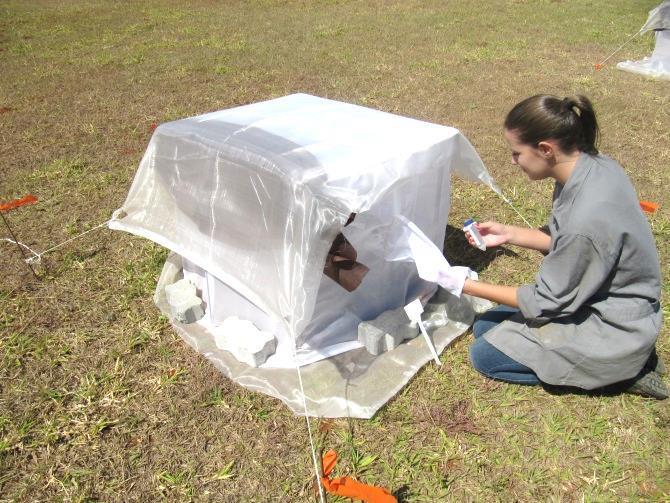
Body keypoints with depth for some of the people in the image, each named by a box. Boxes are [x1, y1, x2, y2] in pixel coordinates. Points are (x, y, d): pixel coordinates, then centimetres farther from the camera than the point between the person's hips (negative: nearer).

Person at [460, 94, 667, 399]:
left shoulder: (586, 218, -36)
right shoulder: (593, 165, -9)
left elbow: (546, 302, -21)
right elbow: (562, 240, 7)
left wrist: (470, 287, -14)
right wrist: (509, 234, -2)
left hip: (612, 329, -9)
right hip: (599, 299, 9)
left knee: (484, 356, -4)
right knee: (485, 328, 12)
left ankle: (617, 370, 2)